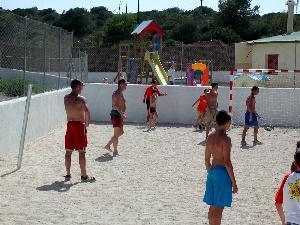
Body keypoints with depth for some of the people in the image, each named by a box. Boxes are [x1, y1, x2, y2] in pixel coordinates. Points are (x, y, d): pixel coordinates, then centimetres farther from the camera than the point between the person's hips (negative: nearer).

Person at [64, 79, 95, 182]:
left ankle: (68, 174, 15)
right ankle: (84, 176, 3)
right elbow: (87, 111, -27)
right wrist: (87, 122, -12)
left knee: (68, 151, 11)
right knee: (81, 152, -1)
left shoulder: (66, 98, 6)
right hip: (79, 125, -6)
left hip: (69, 125, 6)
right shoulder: (81, 99, -12)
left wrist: (80, 87, 23)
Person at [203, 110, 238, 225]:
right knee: (218, 209, -2)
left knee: (212, 207, 15)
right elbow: (227, 162, -19)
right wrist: (234, 182, -14)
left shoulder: (210, 137, 6)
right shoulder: (225, 139, -16)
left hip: (212, 172, 8)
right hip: (223, 173, -8)